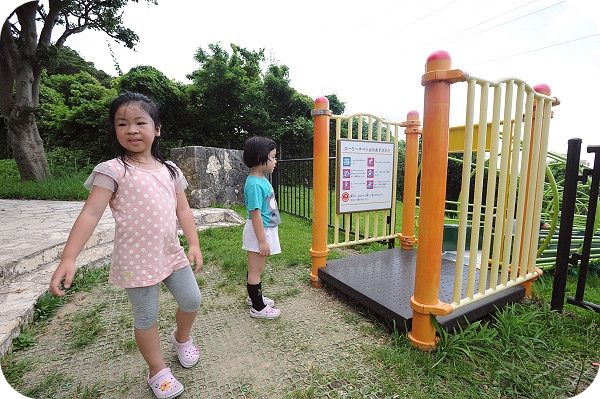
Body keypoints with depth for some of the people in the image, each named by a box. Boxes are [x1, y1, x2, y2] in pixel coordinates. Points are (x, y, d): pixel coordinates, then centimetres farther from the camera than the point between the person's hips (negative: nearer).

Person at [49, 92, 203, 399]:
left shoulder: (170, 170, 4)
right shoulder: (113, 170, -9)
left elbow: (183, 210, 4)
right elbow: (91, 214, -14)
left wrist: (194, 245, -2)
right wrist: (68, 258, -20)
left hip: (172, 253, 4)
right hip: (137, 259, -4)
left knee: (192, 300, 12)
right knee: (146, 317, 8)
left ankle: (182, 338, 45)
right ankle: (158, 372, 33)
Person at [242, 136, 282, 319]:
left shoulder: (263, 180, 6)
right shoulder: (254, 185, -24)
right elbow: (255, 214, -24)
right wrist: (262, 241, -21)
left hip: (266, 229, 9)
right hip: (259, 232, -9)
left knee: (256, 268, 24)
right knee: (255, 271, 7)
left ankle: (254, 296, 42)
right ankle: (258, 308, 23)